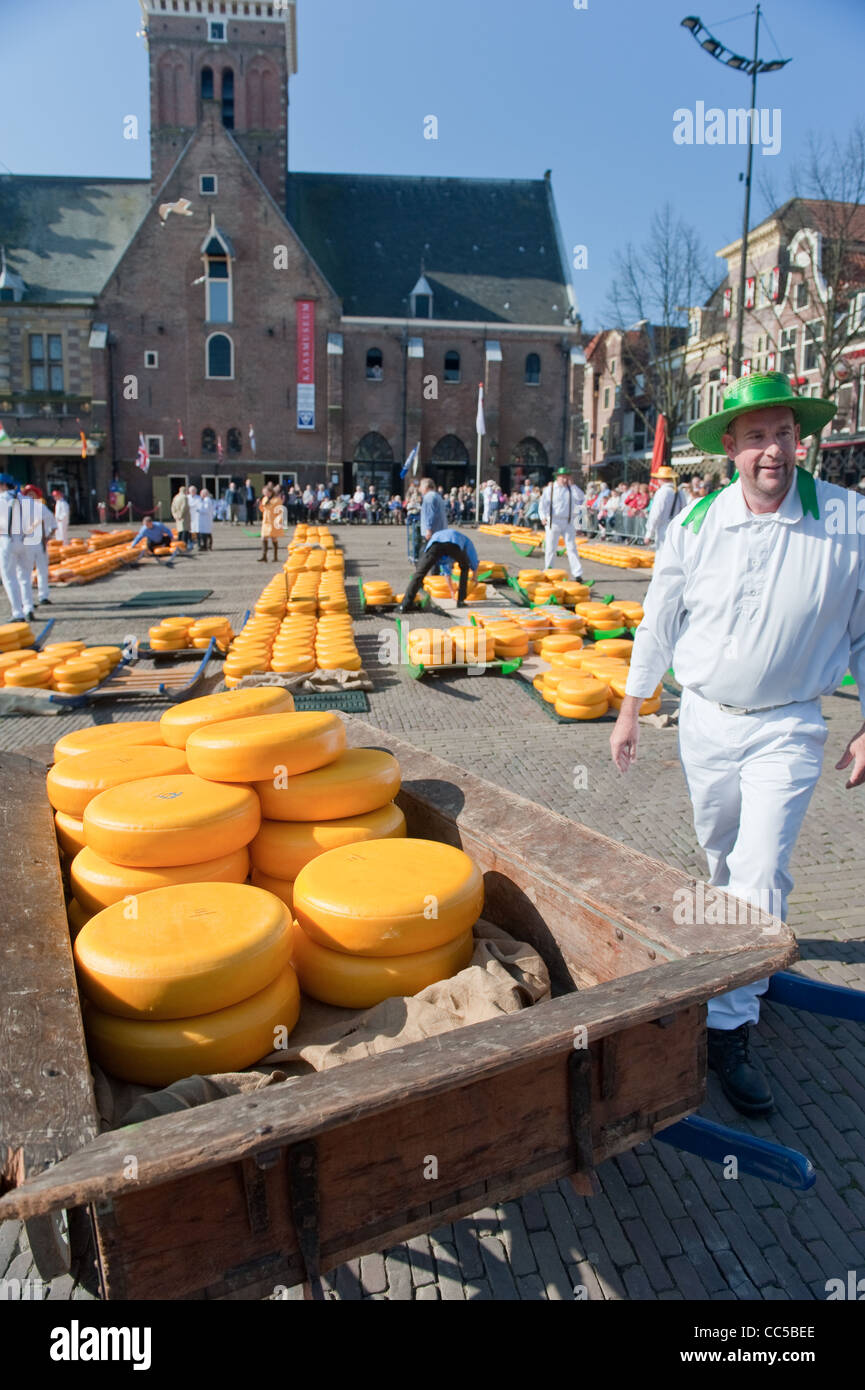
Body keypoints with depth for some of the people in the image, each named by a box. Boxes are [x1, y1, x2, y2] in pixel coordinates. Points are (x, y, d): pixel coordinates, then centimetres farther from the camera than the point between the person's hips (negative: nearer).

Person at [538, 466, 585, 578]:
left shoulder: (571, 489, 9)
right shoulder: (550, 489, 2)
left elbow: (581, 497, -7)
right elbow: (542, 504, -4)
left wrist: (572, 485, -8)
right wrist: (543, 517, -21)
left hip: (568, 522, 2)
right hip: (553, 521, -2)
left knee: (572, 547, 0)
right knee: (550, 548, 4)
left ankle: (577, 573, 0)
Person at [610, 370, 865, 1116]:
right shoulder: (697, 524, -6)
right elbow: (659, 622, 4)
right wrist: (630, 710, 7)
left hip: (787, 727, -2)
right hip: (704, 718, 3)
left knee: (762, 873, -7)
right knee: (722, 854, 19)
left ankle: (732, 1028, 6)